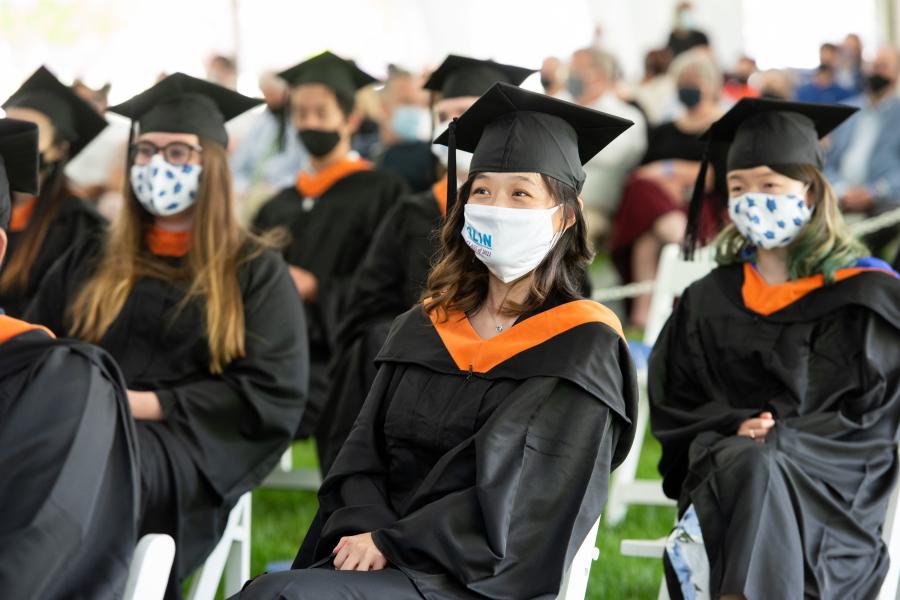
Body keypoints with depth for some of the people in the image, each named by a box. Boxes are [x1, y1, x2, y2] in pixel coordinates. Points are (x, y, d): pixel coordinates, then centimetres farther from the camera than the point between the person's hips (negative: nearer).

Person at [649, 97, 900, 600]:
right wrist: (733, 428, -7)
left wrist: (780, 436, -13)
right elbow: (672, 406, 15)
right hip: (720, 475, 2)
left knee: (756, 468, -36)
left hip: (833, 486, -2)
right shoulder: (710, 300, 17)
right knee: (743, 463, -34)